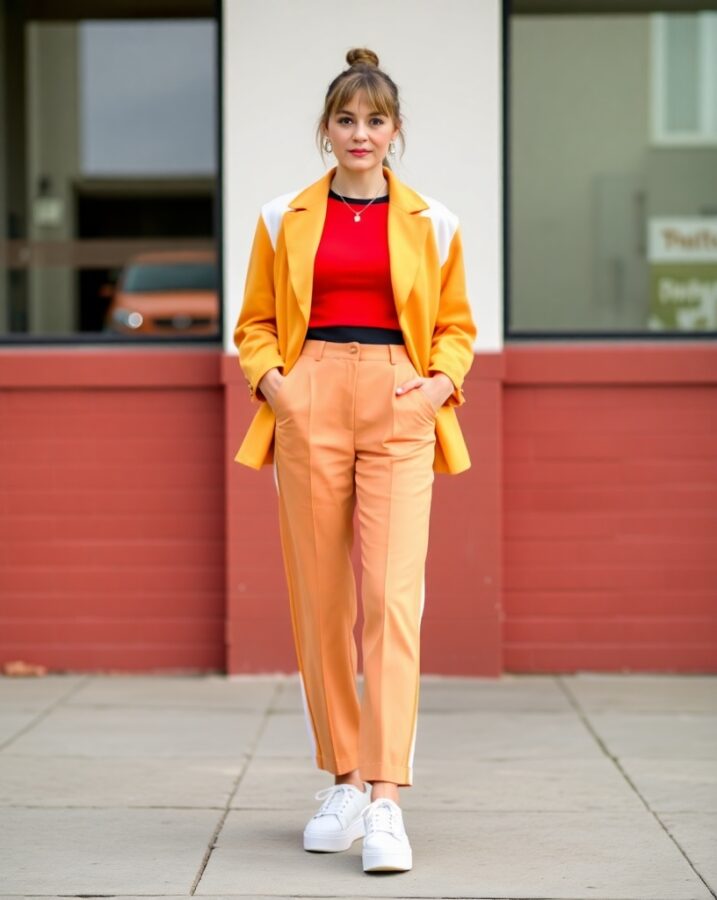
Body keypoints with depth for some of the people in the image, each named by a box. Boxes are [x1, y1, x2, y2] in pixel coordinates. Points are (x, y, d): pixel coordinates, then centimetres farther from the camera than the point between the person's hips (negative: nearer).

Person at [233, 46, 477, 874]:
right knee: (321, 602, 4)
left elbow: (456, 326, 14)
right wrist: (272, 382, -5)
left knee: (391, 595, -13)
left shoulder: (431, 223, 8)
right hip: (310, 409, 1)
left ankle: (386, 800, -17)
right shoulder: (283, 219, 9)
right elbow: (255, 323, 14)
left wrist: (441, 383, -5)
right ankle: (342, 781, 18)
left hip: (399, 411, -1)